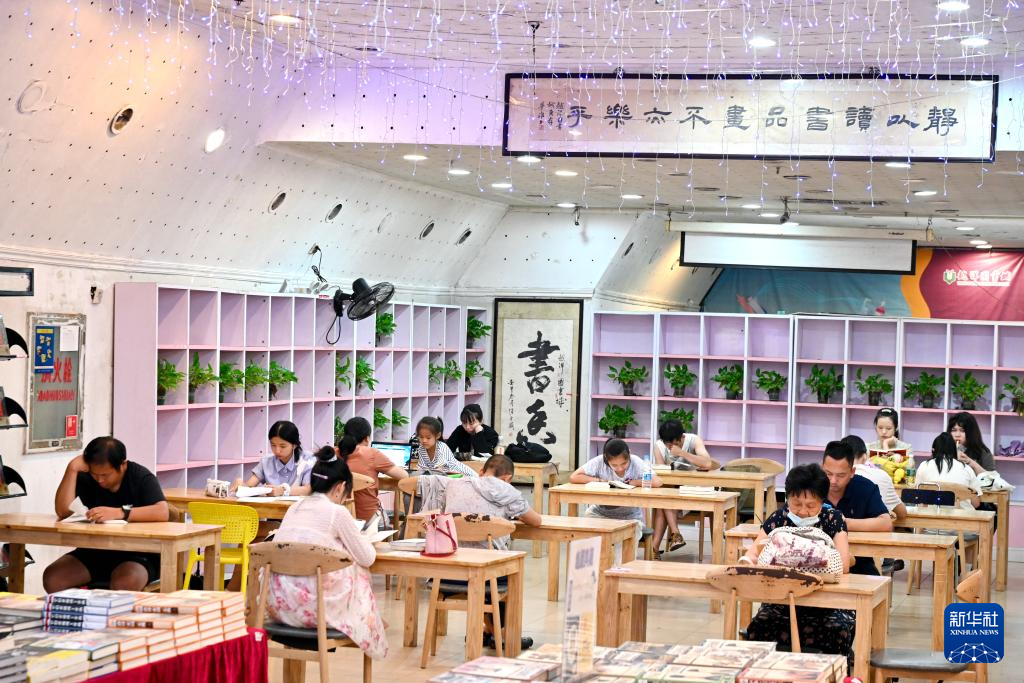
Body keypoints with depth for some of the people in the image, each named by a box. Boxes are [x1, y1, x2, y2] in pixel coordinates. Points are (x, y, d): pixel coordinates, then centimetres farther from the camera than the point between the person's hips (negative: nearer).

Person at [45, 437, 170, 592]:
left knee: (123, 584, -37)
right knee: (52, 578, -19)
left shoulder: (141, 477, -9)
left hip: (136, 554, -4)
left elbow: (162, 512, -25)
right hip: (95, 552, 4)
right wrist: (72, 469, -18)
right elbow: (62, 511, -13)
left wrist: (119, 513, -36)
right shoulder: (85, 478, 0)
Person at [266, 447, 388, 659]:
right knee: (359, 572, 19)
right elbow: (367, 558, 5)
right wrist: (361, 539, 26)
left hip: (277, 605, 6)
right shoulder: (337, 512, -4)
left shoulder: (294, 508, 13)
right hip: (311, 607, -6)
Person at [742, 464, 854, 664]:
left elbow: (843, 565, -17)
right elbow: (750, 555, -4)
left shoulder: (833, 518, -4)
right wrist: (751, 560, -31)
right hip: (783, 601, 1)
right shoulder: (779, 518, 1)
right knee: (757, 629, -28)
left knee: (839, 631, -32)